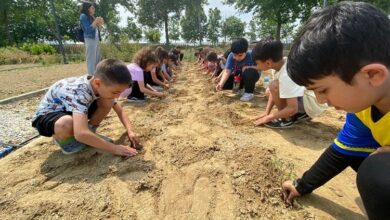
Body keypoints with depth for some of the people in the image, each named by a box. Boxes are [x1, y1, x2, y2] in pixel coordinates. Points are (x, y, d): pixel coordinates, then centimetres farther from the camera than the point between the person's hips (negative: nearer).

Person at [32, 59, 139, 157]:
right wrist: (114, 148, -40)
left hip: (70, 109, 6)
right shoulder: (79, 92, -40)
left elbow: (120, 110, -6)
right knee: (67, 124, -41)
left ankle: (89, 132, 2)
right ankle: (62, 139, -5)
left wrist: (130, 132, -20)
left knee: (108, 102, -17)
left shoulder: (103, 87, -17)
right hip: (47, 115, -5)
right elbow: (81, 134, -50)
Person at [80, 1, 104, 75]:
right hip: (90, 39, -9)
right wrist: (95, 22, -13)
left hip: (96, 39, 9)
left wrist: (100, 24, 7)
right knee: (91, 59, -8)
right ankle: (91, 76, -5)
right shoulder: (83, 16, -4)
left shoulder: (92, 17, 18)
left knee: (97, 59, 10)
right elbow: (88, 29, -13)